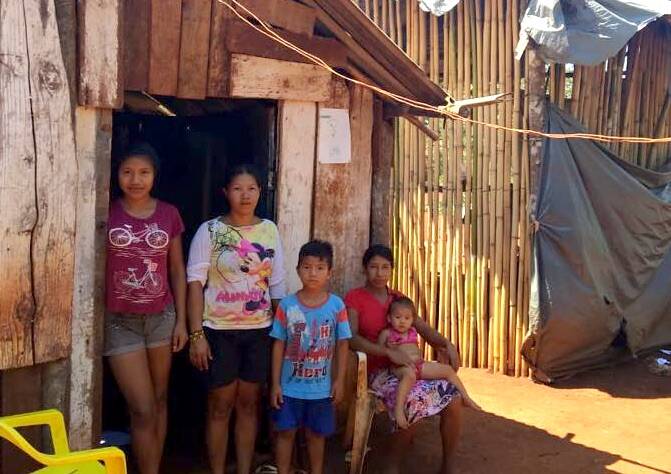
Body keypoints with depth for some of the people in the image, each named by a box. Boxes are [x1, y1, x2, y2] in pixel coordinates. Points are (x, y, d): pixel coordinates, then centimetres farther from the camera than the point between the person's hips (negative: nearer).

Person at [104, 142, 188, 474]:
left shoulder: (169, 215, 1)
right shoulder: (107, 214, -5)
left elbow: (177, 269, 7)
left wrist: (181, 320, 4)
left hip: (161, 318, 3)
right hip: (120, 321, -3)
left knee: (160, 400, 12)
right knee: (143, 409, -3)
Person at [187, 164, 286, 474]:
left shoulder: (269, 230, 4)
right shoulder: (210, 230, -6)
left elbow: (277, 283, 8)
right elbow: (195, 282, -8)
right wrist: (196, 334, -14)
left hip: (259, 331, 3)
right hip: (219, 331, -3)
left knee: (248, 404, 12)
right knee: (220, 406, 5)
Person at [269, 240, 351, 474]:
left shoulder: (337, 305, -6)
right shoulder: (287, 305, -7)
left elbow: (342, 344, -1)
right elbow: (279, 345, -3)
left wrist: (339, 380, -3)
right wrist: (275, 383, -4)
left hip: (321, 387, 0)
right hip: (290, 386, 0)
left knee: (316, 434, 14)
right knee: (286, 432, 9)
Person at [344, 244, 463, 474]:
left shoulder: (398, 298, 16)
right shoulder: (354, 297, -2)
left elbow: (422, 327, 8)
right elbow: (352, 338, -16)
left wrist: (446, 344, -12)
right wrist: (389, 351, -27)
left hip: (407, 366, 6)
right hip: (377, 370, -5)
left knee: (453, 398, -16)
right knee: (413, 402, -33)